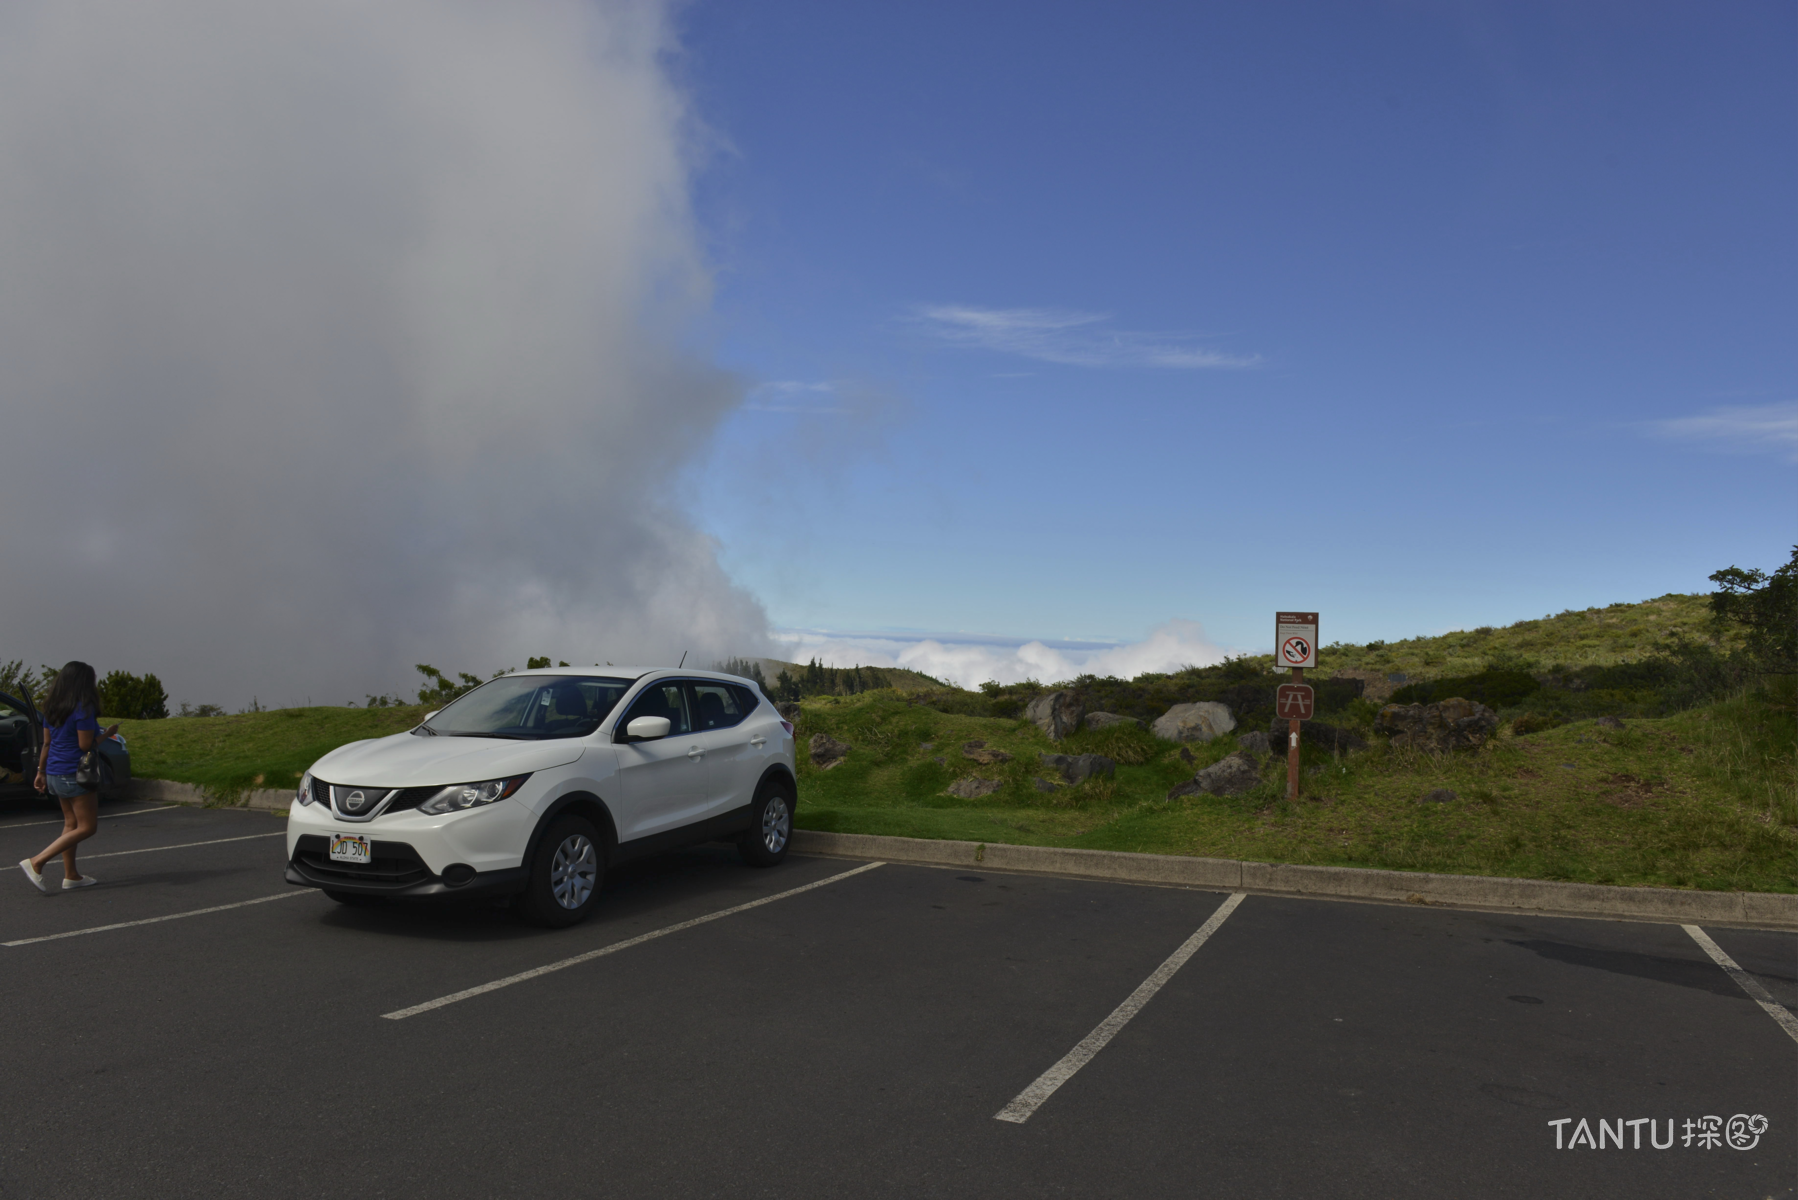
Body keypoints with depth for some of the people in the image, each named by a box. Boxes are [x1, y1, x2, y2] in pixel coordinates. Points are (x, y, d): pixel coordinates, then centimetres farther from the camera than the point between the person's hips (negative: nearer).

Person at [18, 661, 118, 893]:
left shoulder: (52, 708, 7)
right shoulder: (84, 709, -17)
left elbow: (47, 743, 11)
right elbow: (85, 745, -19)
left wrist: (41, 772, 17)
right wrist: (107, 734, -4)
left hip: (55, 774, 9)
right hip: (76, 774, -9)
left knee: (71, 824, 16)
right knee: (87, 827, -1)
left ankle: (71, 876, 20)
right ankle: (36, 862, -8)